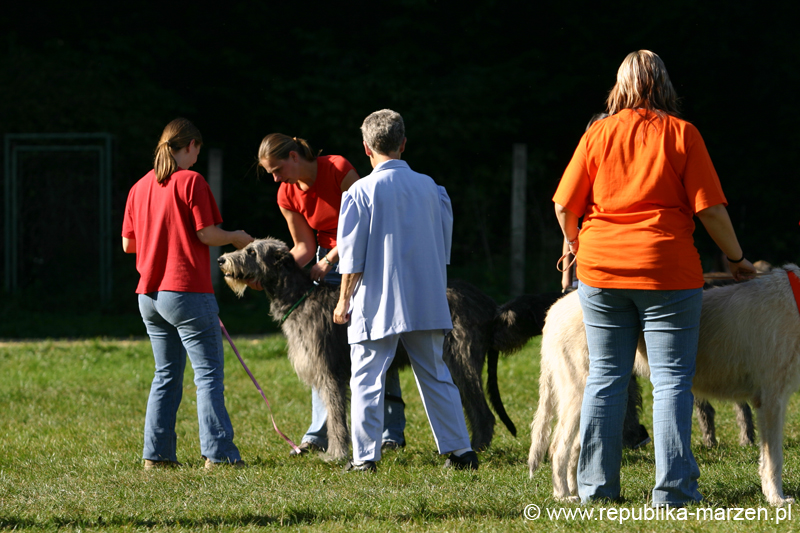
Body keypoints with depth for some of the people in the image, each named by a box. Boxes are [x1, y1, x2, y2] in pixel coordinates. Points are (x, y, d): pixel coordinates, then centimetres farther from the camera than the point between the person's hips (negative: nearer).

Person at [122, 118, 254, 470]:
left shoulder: (140, 187, 10)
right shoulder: (190, 181, -9)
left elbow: (128, 243, 12)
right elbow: (207, 234, -13)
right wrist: (237, 238, 5)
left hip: (150, 295, 7)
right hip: (187, 291, -7)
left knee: (166, 375, 14)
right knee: (209, 373, -3)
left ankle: (157, 453, 10)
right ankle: (218, 452, -8)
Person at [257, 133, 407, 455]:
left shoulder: (339, 170, -20)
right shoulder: (287, 196, -3)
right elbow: (304, 247, 3)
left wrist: (329, 260, -23)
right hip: (327, 262, 5)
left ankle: (393, 432, 2)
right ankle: (318, 435, -2)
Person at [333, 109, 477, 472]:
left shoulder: (362, 192, -9)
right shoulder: (429, 187, 5)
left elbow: (353, 257, -8)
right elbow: (444, 247, 13)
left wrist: (344, 300, 3)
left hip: (378, 306, -5)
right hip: (427, 303, 5)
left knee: (367, 380, 1)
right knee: (436, 377, 11)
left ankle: (365, 456, -2)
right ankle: (460, 450, 11)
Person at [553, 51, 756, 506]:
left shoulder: (598, 134, 4)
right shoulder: (682, 134, -2)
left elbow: (565, 206, 3)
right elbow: (710, 209, -7)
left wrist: (575, 244, 23)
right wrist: (737, 258, 6)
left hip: (602, 269, 3)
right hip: (667, 272, -3)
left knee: (606, 377, 9)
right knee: (672, 379, 1)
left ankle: (597, 485, 10)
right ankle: (673, 488, -4)